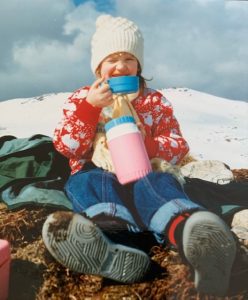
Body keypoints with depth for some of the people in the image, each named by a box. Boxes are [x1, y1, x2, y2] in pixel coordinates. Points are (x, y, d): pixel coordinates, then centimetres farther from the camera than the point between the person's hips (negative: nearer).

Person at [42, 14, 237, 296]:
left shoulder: (156, 101, 15)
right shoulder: (81, 99, 14)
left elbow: (179, 147, 7)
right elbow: (67, 147, 1)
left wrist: (146, 144, -15)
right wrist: (90, 106, -12)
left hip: (141, 175, 0)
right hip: (97, 174, 1)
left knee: (160, 182, -36)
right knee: (83, 182, -36)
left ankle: (190, 231, -71)